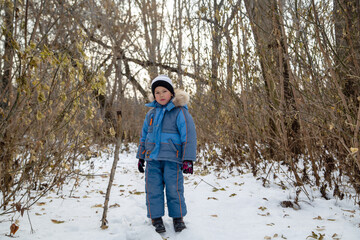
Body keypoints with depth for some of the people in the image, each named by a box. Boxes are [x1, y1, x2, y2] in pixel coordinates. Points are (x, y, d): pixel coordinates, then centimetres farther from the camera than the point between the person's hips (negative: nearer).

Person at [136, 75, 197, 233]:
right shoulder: (151, 113, 13)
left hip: (172, 159, -4)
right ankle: (156, 219, 19)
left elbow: (189, 136, -8)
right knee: (153, 189, 4)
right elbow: (144, 136, 21)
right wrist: (140, 157, 19)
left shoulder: (180, 112, -4)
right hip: (152, 159, 5)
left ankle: (178, 218, 20)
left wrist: (188, 159, -14)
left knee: (174, 189, 0)